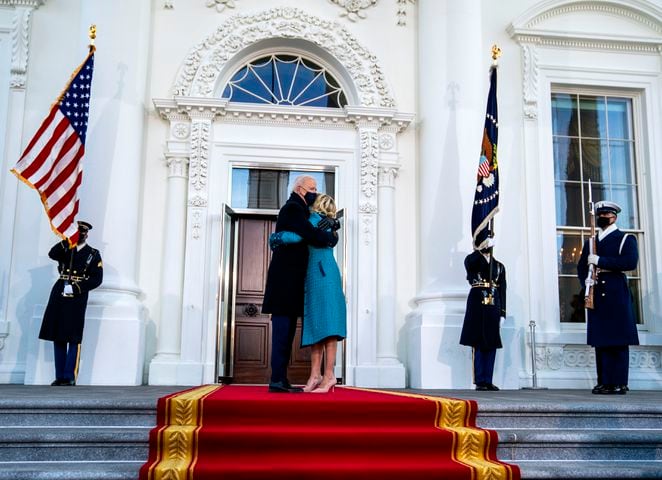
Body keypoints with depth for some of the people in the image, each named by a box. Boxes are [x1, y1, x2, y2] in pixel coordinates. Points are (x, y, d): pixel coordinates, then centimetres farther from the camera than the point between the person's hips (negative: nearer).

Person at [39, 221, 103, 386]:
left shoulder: (94, 254, 6)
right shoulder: (65, 249, 15)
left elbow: (97, 279, -2)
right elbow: (52, 254, -7)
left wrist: (75, 288, -12)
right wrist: (68, 240, -12)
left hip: (77, 298, -3)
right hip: (59, 296, 4)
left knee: (74, 339, -6)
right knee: (58, 337, 4)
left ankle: (69, 377, -3)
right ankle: (59, 376, 10)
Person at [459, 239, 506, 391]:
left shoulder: (499, 266, 17)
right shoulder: (472, 260, 8)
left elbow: (502, 291, 13)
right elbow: (470, 262, -20)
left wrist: (502, 314, 6)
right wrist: (483, 248, -18)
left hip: (493, 308, 4)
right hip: (477, 306, -4)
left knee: (492, 344, 3)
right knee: (478, 344, -4)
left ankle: (488, 381, 9)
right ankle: (480, 381, 1)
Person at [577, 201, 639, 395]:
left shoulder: (626, 239, 7)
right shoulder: (590, 242, 22)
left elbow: (631, 262, -10)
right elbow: (581, 266, 18)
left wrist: (600, 261, -13)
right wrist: (586, 279, -4)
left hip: (617, 294, -4)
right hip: (596, 295, 4)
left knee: (619, 340, -6)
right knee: (600, 340, 0)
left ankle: (620, 383, -5)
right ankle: (604, 383, 2)